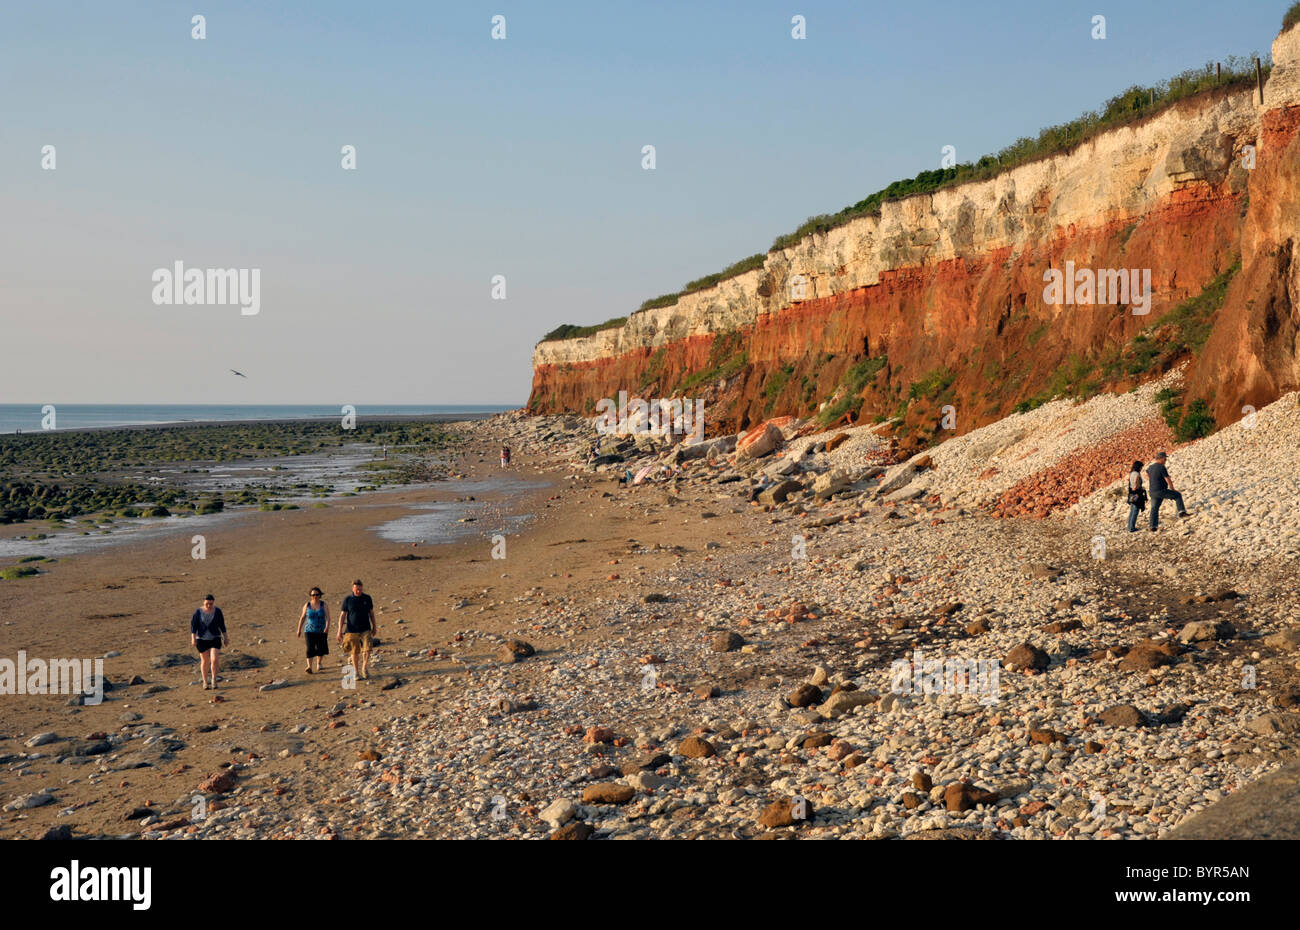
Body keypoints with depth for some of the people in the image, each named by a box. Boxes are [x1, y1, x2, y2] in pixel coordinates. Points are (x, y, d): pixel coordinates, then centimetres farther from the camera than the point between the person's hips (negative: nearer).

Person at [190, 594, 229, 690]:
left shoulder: (217, 611, -5)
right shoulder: (198, 612, -7)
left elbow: (222, 625, 2)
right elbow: (193, 625, -5)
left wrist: (226, 638, 5)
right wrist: (193, 638, -14)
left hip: (215, 639, 0)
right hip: (202, 639, 0)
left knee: (214, 660, -14)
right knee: (205, 661, 9)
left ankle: (214, 680, 5)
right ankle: (205, 682, 23)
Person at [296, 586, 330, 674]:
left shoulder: (324, 605, -4)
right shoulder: (307, 605, -1)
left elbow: (328, 618, -12)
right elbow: (302, 618, 8)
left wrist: (327, 627, -27)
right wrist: (299, 629, 10)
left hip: (321, 631, 0)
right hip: (310, 631, 0)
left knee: (320, 649, 10)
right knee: (310, 649, -15)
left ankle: (318, 663, 38)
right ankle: (309, 667, -24)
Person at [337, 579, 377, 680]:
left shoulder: (367, 598, 2)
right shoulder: (347, 599, -4)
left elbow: (371, 613, 13)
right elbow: (342, 615, -3)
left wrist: (374, 626, 16)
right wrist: (340, 631, -7)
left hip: (365, 629, 1)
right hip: (352, 630, -1)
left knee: (367, 649, -12)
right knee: (354, 652, 6)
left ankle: (364, 668, 7)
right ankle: (356, 671, 21)